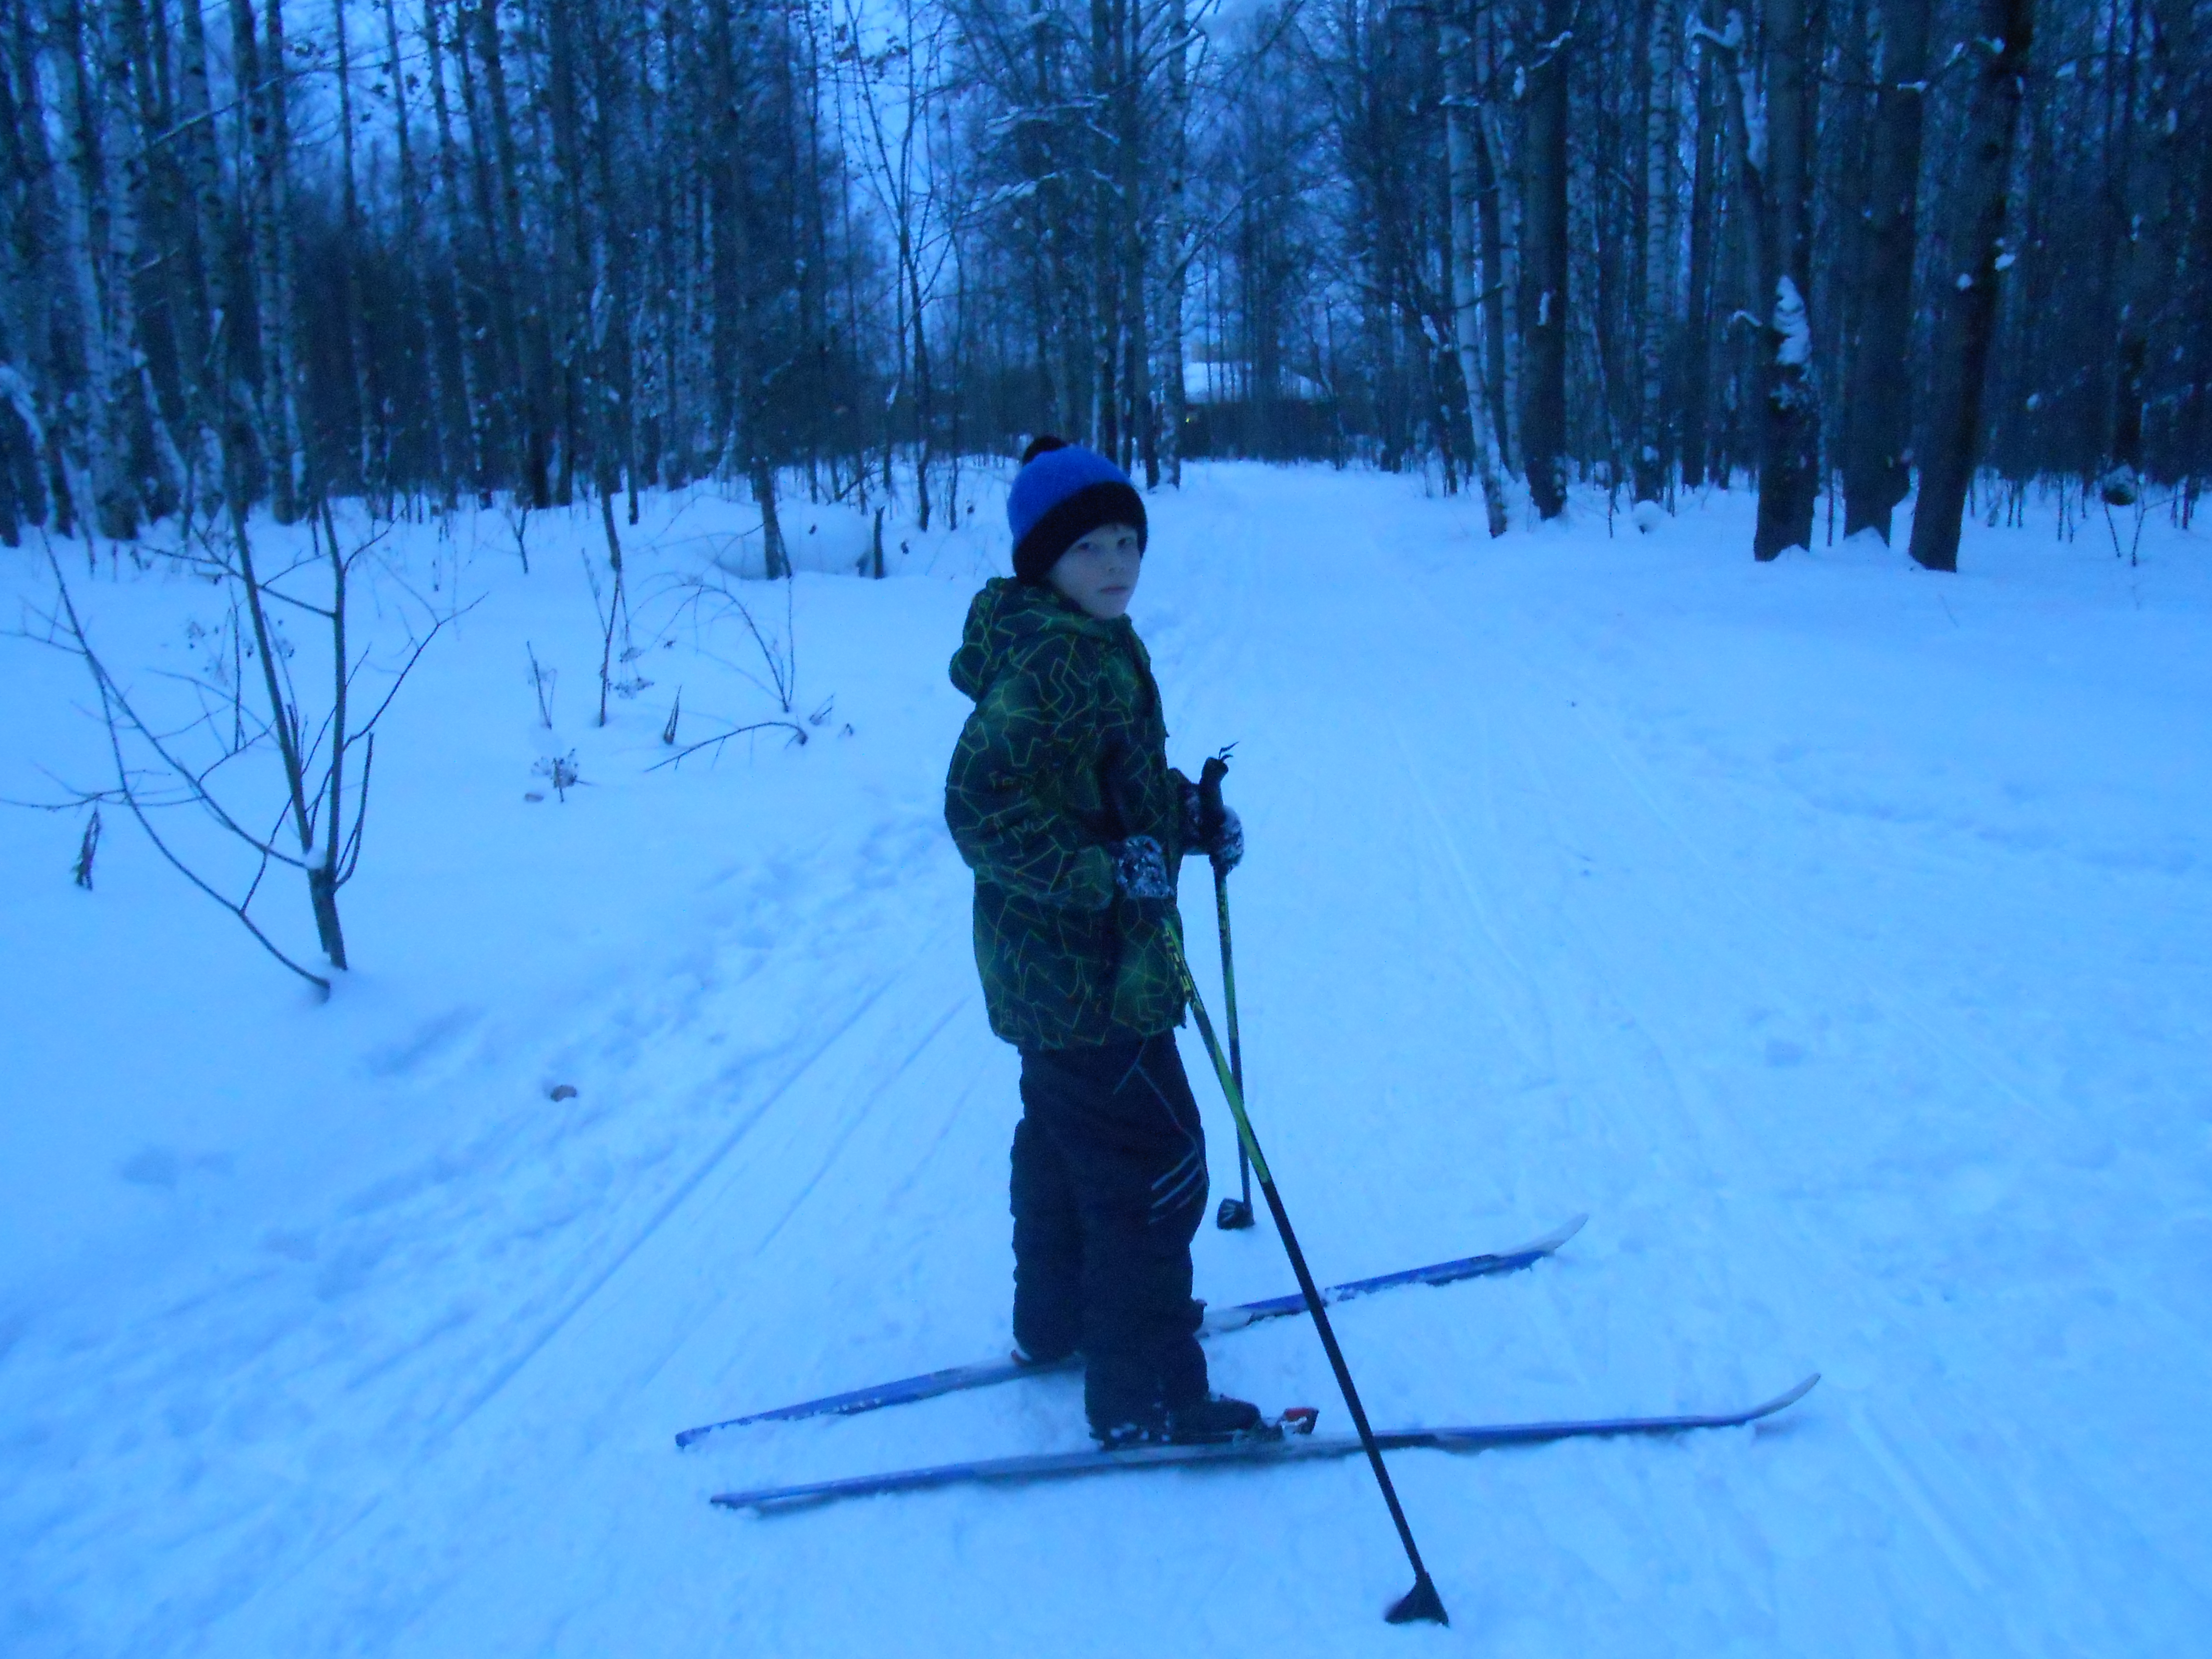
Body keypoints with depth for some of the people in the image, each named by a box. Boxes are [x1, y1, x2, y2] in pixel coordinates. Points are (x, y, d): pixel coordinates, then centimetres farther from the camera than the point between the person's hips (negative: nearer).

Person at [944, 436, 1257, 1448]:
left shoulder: (1094, 644, 9)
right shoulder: (1052, 659, -23)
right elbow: (982, 805, -28)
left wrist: (1192, 816, 4)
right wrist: (1105, 870, -33)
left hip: (1051, 963, 11)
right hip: (1087, 974, -11)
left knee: (1065, 1139, 24)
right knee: (1155, 1171, -1)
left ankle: (1057, 1320, 44)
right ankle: (1145, 1397, 13)